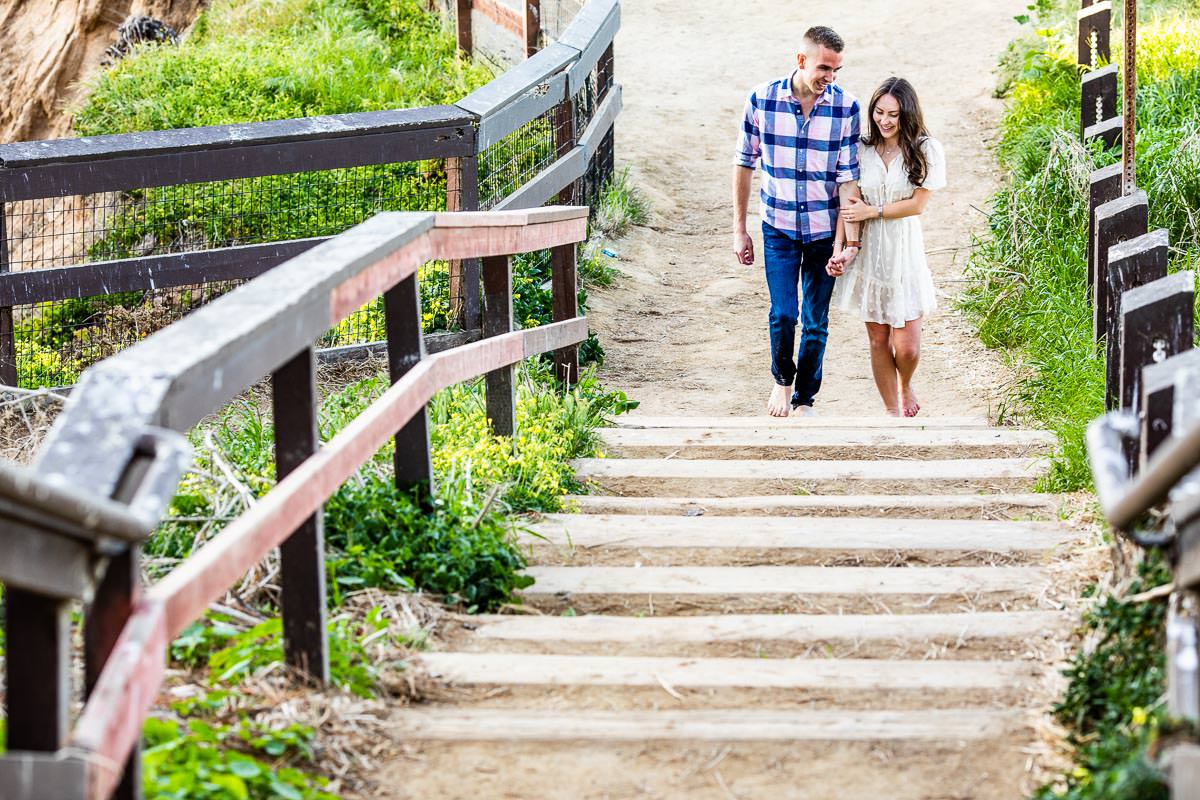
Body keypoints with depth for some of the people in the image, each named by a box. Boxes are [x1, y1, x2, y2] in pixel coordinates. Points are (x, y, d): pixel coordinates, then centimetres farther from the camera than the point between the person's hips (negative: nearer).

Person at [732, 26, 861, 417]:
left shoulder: (845, 107, -10)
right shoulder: (762, 99, -9)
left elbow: (848, 178, -8)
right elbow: (744, 164, 1)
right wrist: (739, 229, 1)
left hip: (824, 230, 1)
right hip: (779, 227, -1)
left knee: (816, 322, 7)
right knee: (783, 314, -9)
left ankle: (804, 398, 24)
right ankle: (782, 377, 20)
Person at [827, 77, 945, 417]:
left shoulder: (926, 150, -6)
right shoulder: (862, 150, 0)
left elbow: (917, 204, -8)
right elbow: (849, 205, -3)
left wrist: (872, 212, -8)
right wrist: (840, 248, -13)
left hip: (904, 252, -2)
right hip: (868, 252, 2)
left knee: (907, 347, -3)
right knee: (878, 341, 7)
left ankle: (905, 384, 31)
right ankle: (892, 411, 21)